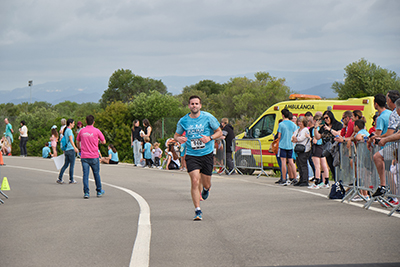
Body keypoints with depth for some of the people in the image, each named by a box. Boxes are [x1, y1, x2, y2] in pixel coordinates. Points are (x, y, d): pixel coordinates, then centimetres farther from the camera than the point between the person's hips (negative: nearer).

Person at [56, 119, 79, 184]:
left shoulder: (65, 130, 15)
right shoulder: (69, 130, -11)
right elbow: (71, 140, -23)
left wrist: (64, 150, 29)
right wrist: (75, 148, -32)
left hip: (66, 150, 9)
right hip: (71, 149, -9)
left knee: (66, 165, 9)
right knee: (72, 165, -1)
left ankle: (60, 178, 4)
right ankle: (71, 180, 4)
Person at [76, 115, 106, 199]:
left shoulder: (82, 131, 3)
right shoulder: (96, 131, -5)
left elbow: (77, 141, 16)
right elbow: (103, 142, 4)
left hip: (84, 156, 1)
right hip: (94, 157, -1)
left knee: (85, 174, 1)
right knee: (96, 174, 12)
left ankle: (86, 192, -5)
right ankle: (99, 191, 23)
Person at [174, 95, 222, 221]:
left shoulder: (208, 117, -3)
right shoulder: (183, 121, 1)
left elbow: (219, 132, 5)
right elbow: (176, 135, 14)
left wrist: (210, 138, -14)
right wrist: (179, 139, -10)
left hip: (207, 154, 0)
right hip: (191, 155, 0)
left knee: (206, 183, 7)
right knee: (194, 181, -16)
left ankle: (206, 189, 48)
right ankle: (198, 211, -8)